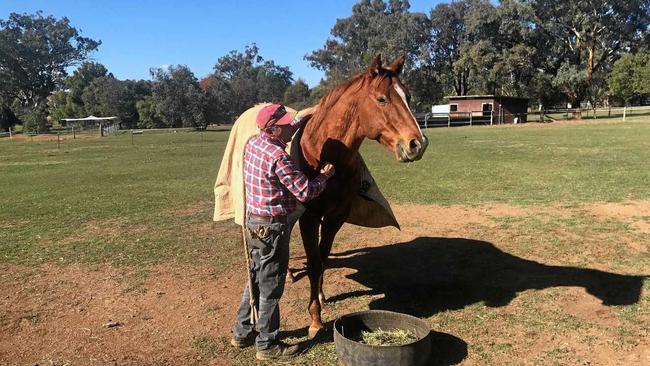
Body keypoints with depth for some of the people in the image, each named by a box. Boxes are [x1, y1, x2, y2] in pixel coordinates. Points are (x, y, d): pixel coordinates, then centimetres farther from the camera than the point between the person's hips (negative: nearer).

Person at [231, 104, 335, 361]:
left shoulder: (253, 142, 3)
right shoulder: (278, 157, -23)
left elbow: (282, 135, 26)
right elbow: (305, 192, -19)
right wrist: (325, 176, -2)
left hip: (253, 221, 9)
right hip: (272, 227, -9)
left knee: (256, 278, 22)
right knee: (270, 286, 4)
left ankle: (242, 332, 34)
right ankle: (267, 345, 19)